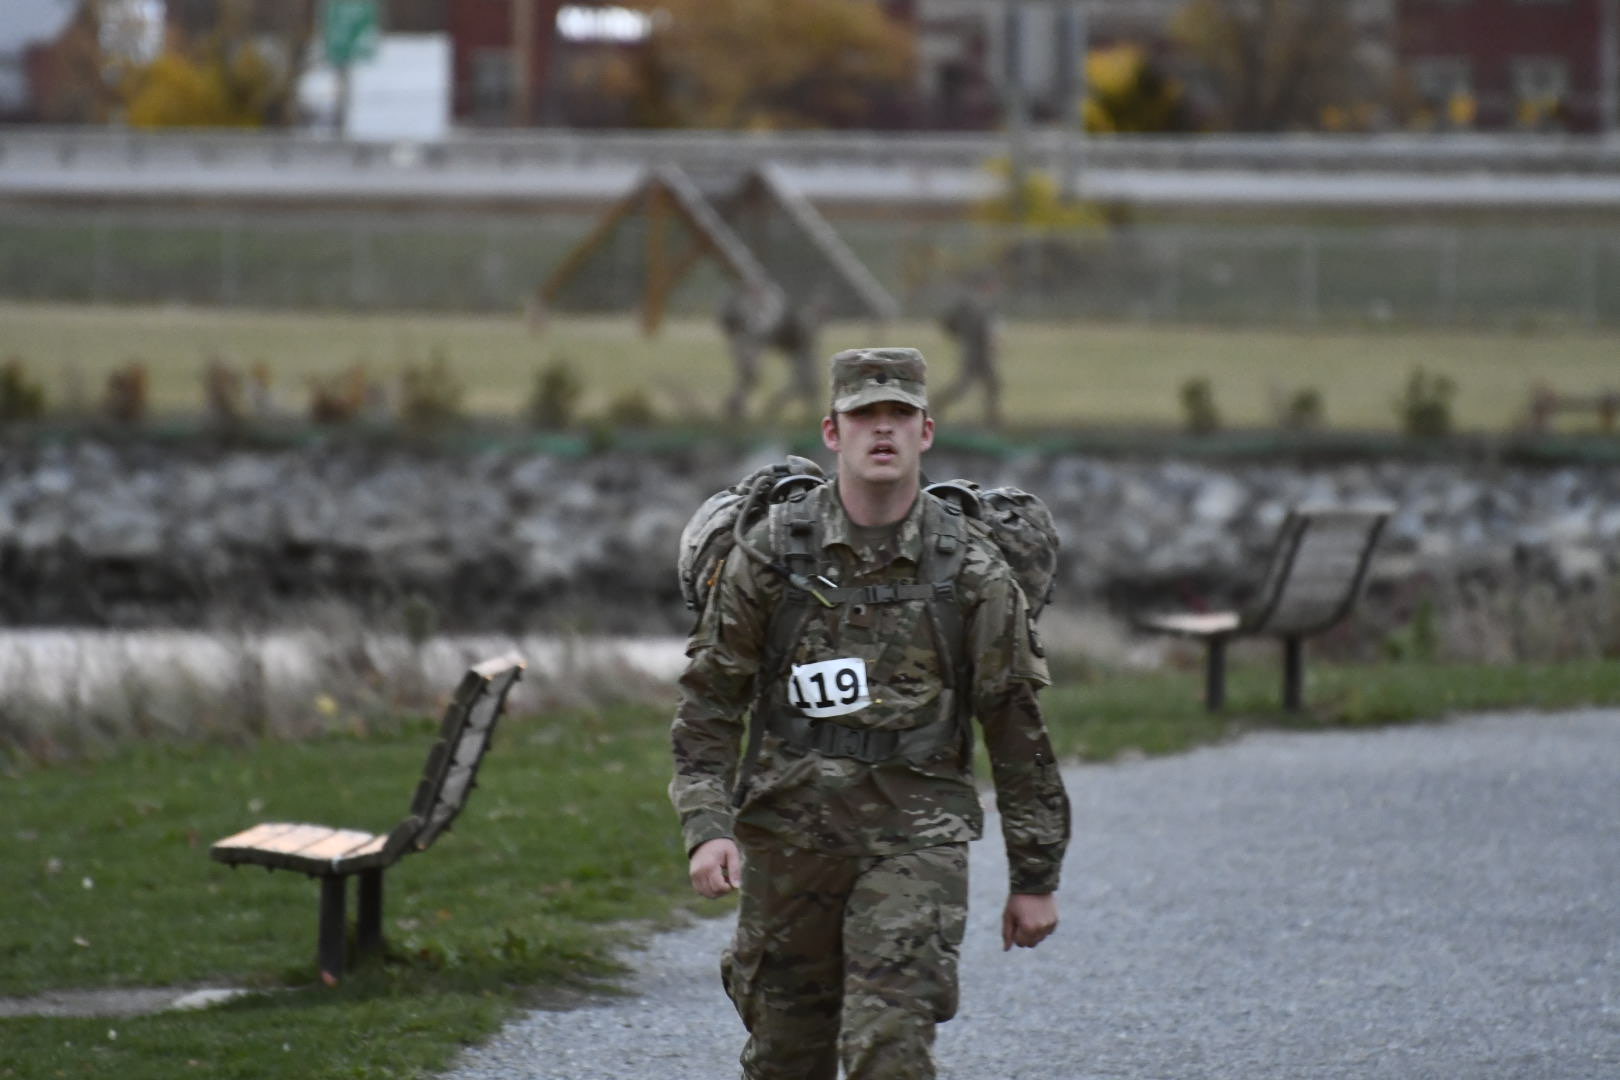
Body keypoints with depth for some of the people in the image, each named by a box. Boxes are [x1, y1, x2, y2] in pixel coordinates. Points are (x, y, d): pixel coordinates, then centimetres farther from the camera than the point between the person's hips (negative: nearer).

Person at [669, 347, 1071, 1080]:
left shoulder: (972, 570, -3)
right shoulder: (770, 553, -1)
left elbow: (1017, 729, 3)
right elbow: (709, 703, 3)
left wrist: (1034, 877, 4)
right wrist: (707, 827, -10)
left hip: (914, 841, -2)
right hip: (789, 834, 2)